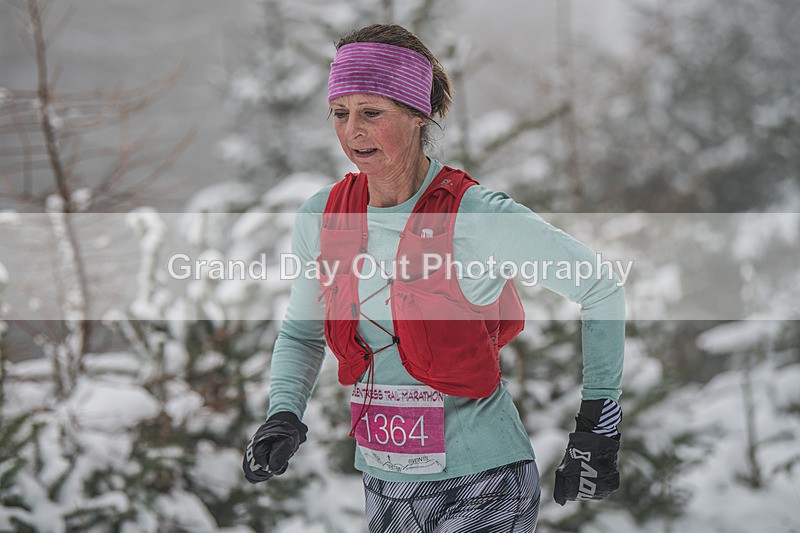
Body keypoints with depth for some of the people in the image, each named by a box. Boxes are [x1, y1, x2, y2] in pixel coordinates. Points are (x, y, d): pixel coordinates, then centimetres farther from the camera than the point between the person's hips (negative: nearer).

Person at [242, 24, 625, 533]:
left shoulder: (475, 215, -15)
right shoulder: (321, 218, 0)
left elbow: (600, 288, -5)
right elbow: (300, 333, 16)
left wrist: (598, 424, -4)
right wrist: (284, 415, -4)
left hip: (480, 487, -5)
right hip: (383, 484, 6)